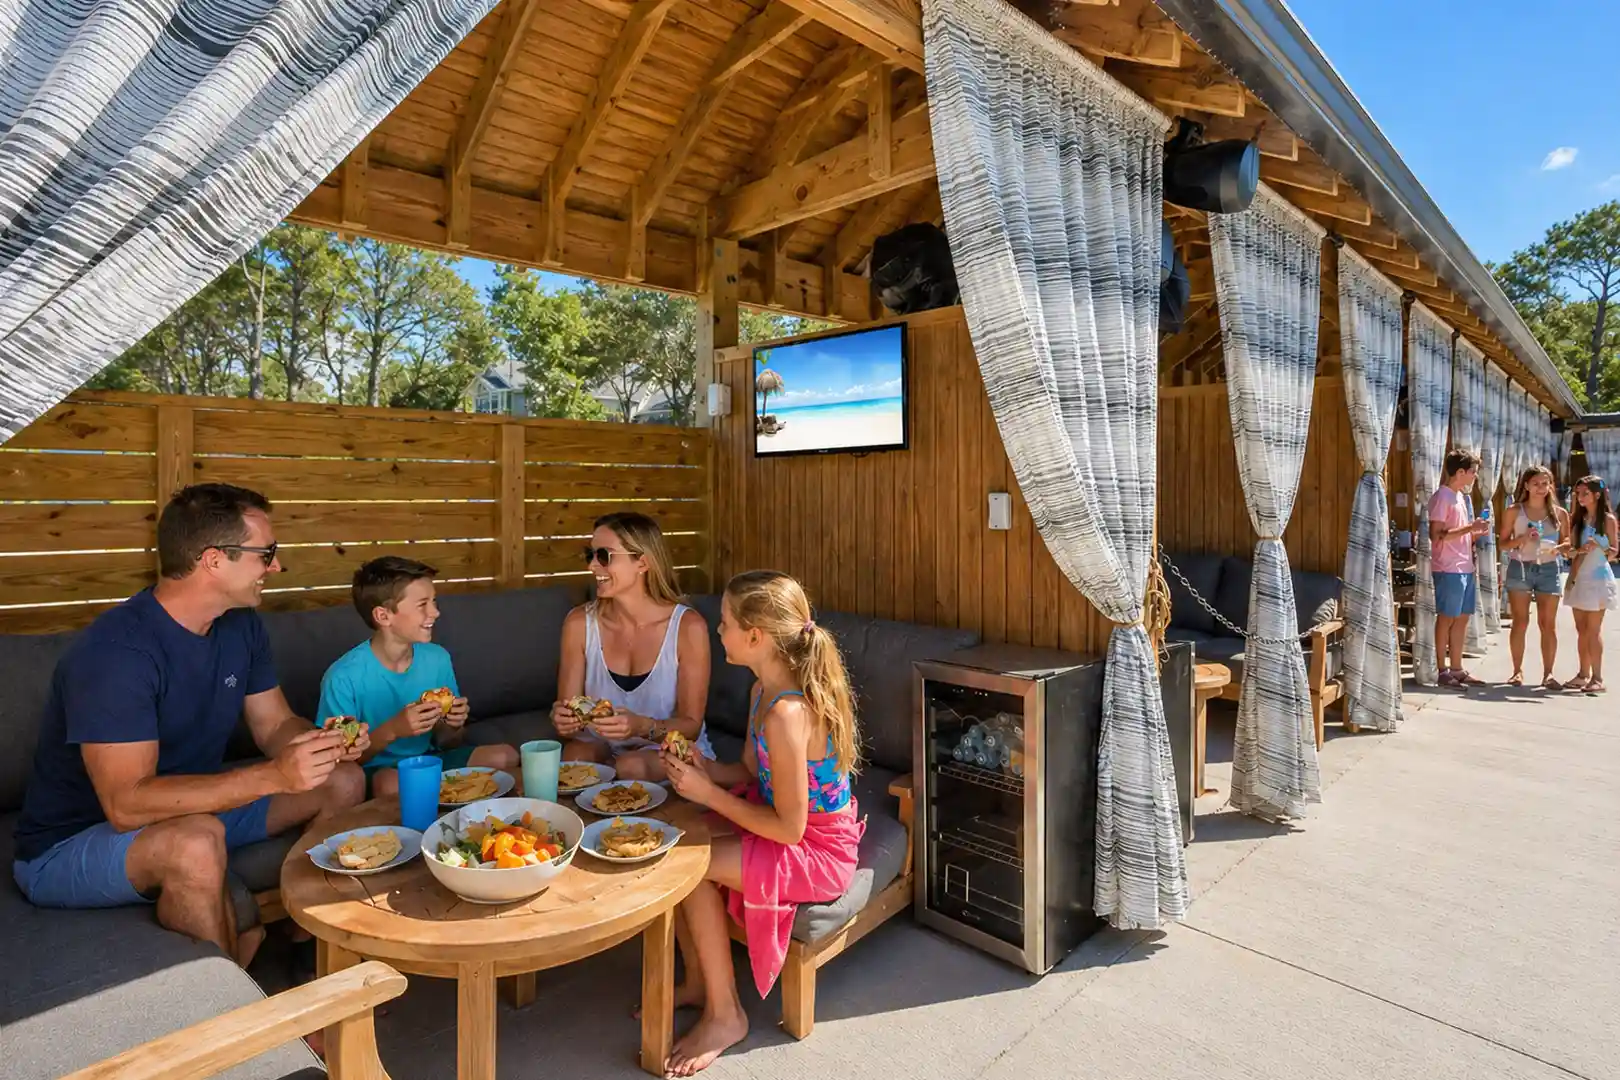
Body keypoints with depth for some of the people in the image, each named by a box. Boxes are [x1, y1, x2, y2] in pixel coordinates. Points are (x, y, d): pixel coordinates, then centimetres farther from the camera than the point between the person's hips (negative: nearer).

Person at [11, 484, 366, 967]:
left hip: (196, 804, 8)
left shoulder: (240, 625, -3)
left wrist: (323, 742, -20)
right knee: (198, 841, -37)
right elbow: (127, 804, -34)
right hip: (69, 846, -7)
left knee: (343, 781, -4)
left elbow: (275, 727, 3)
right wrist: (273, 776, -41)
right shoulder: (115, 651, -28)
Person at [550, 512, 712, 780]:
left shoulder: (688, 626, -17)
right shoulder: (579, 623, -7)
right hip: (602, 746, 3)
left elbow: (691, 726, -13)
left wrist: (642, 726, -33)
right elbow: (568, 714, -3)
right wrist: (564, 720, -27)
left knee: (632, 767, -33)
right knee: (574, 756, -29)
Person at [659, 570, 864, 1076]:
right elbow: (751, 772, 9)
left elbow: (788, 828, -26)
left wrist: (709, 793, -20)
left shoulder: (786, 715, -32)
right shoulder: (764, 690, -3)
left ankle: (725, 1015, 7)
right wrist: (702, 768, -10)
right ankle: (698, 981, 19)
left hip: (818, 851, -9)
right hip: (795, 826, 9)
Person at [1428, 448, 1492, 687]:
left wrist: (1477, 533, 5)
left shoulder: (1462, 496, 17)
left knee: (1462, 618, 11)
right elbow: (1436, 535, -19)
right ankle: (1442, 671, 3)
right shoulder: (1442, 497, -11)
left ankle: (1456, 669, 18)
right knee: (1446, 619, -3)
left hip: (1465, 568, 9)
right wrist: (1469, 527, -18)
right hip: (1449, 569, -9)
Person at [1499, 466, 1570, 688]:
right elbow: (1503, 543, 2)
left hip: (1549, 569, 2)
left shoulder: (1560, 513, 6)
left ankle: (1548, 673, 9)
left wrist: (1558, 548, -12)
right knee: (1520, 622, 1)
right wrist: (1522, 538, -17)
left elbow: (1567, 541, 9)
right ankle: (1517, 671, 8)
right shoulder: (1514, 511, 1)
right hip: (1520, 568, -1)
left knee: (1548, 624, 3)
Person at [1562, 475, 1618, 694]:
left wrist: (1597, 546, -21)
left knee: (1593, 630, -5)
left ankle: (1597, 678, -1)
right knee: (1581, 629, 8)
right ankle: (1583, 674, 13)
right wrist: (1579, 550, -13)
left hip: (1597, 578, -5)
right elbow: (1570, 551, 9)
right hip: (1578, 577, 5)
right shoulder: (1577, 519, 9)